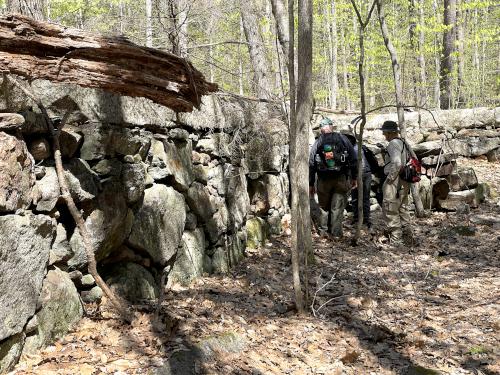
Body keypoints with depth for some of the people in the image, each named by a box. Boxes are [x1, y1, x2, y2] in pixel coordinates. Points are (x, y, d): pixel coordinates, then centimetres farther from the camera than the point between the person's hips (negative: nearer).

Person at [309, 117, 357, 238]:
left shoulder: (317, 143, 4)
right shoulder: (343, 139, 3)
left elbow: (311, 165, 3)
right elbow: (353, 159, 2)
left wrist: (311, 184, 8)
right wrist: (354, 177, 9)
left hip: (323, 179, 1)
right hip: (341, 178, -1)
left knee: (323, 206, 14)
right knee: (337, 207, 4)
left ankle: (322, 231, 14)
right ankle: (336, 233, 4)